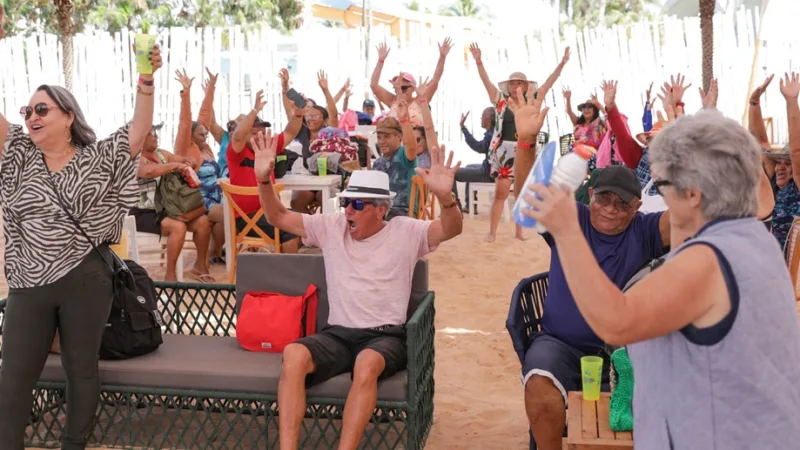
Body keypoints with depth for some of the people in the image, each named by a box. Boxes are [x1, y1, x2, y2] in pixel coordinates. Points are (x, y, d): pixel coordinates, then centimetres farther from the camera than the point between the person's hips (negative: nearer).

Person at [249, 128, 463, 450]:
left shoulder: (404, 232, 2)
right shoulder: (331, 227, 11)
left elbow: (452, 230, -13)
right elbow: (278, 217, 11)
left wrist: (444, 195, -34)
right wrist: (264, 179, -6)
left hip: (385, 337, -3)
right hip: (337, 333, 3)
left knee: (367, 364, -39)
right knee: (293, 354, -29)